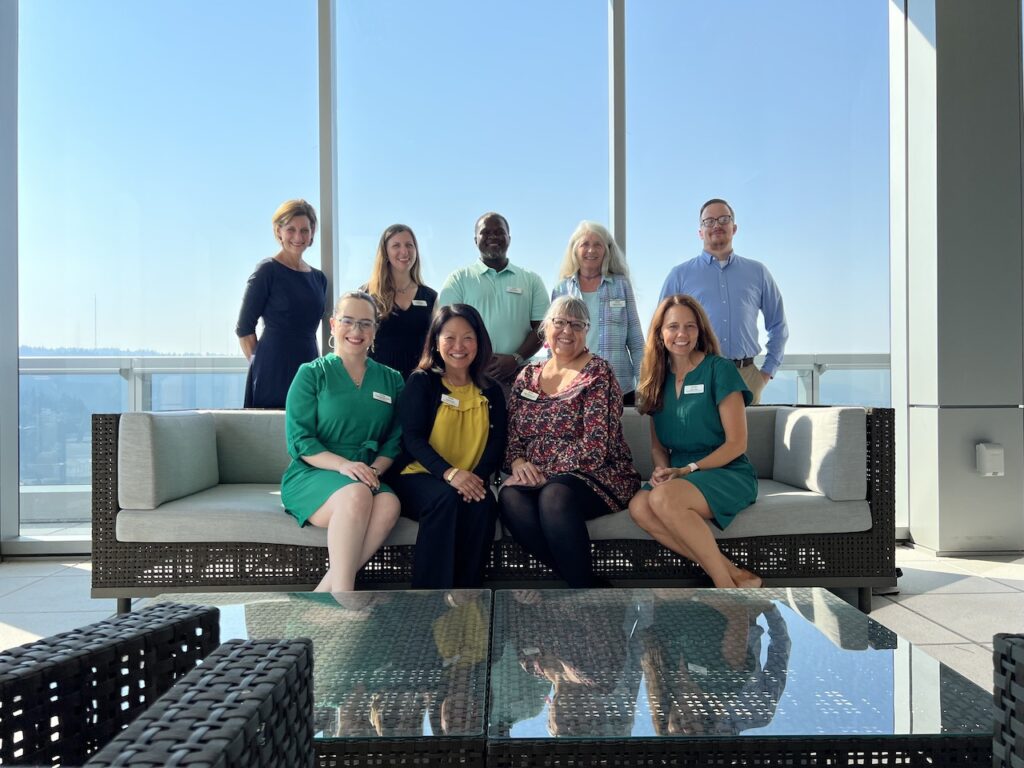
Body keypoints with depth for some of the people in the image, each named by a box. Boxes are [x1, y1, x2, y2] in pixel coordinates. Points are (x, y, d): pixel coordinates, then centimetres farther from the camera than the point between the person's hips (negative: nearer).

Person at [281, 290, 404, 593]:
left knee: (389, 504, -33)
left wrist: (375, 469, -11)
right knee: (356, 494, -37)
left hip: (367, 480, 3)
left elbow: (395, 441, 10)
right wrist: (343, 465, -19)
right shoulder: (312, 374, 5)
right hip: (310, 476, -3)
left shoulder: (391, 380, 15)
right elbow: (299, 441, -3)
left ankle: (324, 594, -28)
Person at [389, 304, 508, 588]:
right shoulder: (421, 382, 3)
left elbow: (497, 442, 3)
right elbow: (413, 438, -9)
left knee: (484, 503, -30)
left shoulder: (491, 391, 13)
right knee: (444, 498, -34)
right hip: (417, 478, -2)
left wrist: (478, 476, -19)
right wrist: (449, 472, -26)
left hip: (469, 483, 3)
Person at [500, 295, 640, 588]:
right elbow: (511, 435, 12)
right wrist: (517, 462, -9)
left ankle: (582, 584, -21)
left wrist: (544, 472, -16)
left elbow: (595, 447, -13)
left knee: (555, 495, -37)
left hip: (595, 477, -4)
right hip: (536, 479, 5)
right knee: (510, 496, -29)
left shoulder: (598, 373, -3)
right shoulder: (527, 376, 14)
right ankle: (576, 578, -20)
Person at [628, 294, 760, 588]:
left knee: (663, 497, -34)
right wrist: (662, 469, -5)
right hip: (681, 478, 5)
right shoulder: (657, 378, 12)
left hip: (728, 474, -5)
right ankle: (736, 576, -23)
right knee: (638, 506, -28)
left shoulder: (719, 369, -4)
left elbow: (737, 443, -8)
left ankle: (727, 584, -20)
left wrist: (686, 470, -15)